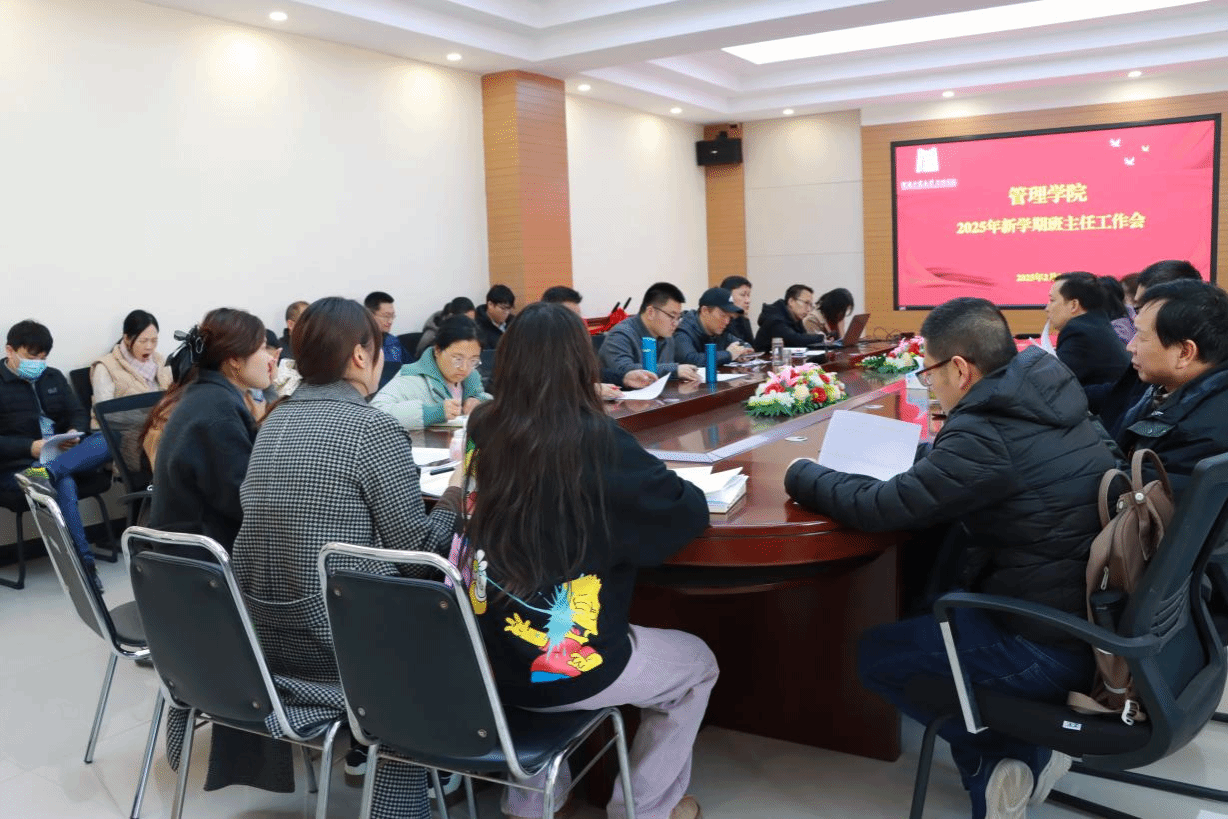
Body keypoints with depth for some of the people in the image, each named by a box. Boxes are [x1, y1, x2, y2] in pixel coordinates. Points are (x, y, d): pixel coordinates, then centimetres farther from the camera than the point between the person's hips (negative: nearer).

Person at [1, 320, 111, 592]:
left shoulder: (53, 377, 17)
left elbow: (78, 413, 17)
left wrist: (75, 432, -6)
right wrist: (30, 447, -22)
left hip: (65, 455, 5)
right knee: (63, 483, -38)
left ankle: (46, 472, -42)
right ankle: (84, 563, -37)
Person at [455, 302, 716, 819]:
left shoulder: (481, 429, -4)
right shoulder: (598, 442, -20)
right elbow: (690, 511, -11)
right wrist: (653, 481, 7)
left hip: (476, 659, 6)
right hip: (558, 668, -5)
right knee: (698, 663, 21)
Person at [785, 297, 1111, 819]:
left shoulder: (988, 433, -24)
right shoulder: (1052, 401, 2)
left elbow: (878, 507, -20)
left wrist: (802, 474, -5)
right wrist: (946, 448, 8)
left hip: (1050, 645, -9)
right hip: (1097, 614, 9)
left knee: (873, 652, 9)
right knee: (929, 609, 28)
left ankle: (997, 759, 9)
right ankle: (1020, 758, 19)